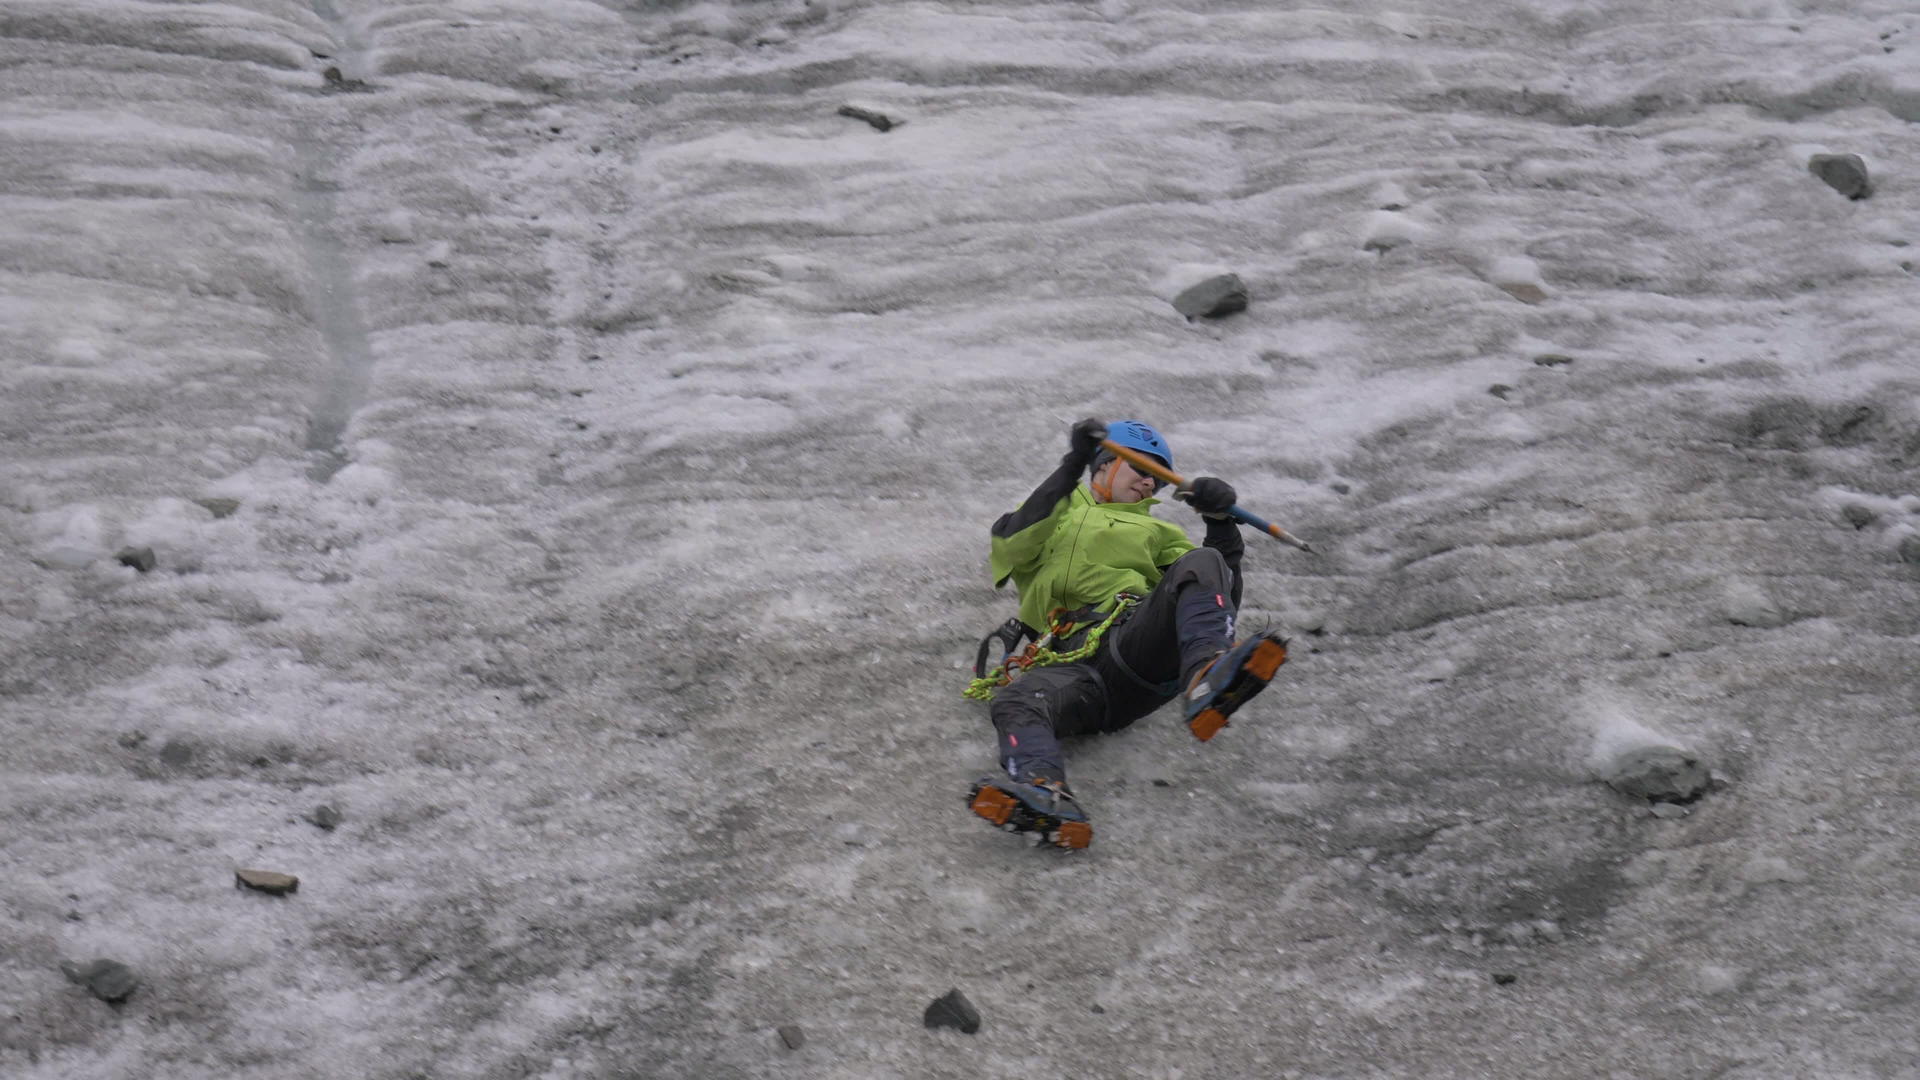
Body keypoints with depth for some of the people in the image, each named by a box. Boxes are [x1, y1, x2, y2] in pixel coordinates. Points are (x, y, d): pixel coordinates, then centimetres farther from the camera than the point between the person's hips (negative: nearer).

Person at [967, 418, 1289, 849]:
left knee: (1202, 563, -25)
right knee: (1015, 702, -34)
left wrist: (1221, 525, 11)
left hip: (1136, 647, 1)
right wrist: (1071, 468, 5)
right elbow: (1011, 547, 9)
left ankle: (1207, 677, -53)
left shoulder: (1157, 533, 40)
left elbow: (1219, 592, 25)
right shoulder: (1055, 515, 36)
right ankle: (1048, 800, -63)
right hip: (1069, 665, -1)